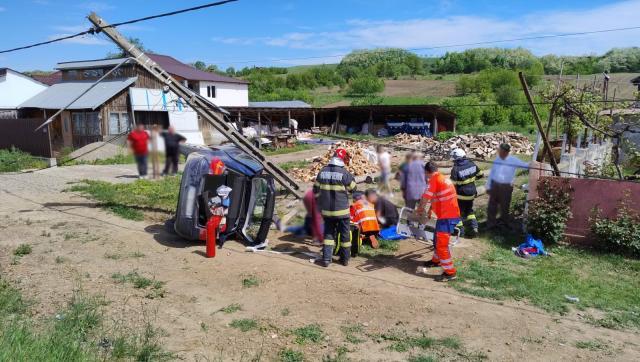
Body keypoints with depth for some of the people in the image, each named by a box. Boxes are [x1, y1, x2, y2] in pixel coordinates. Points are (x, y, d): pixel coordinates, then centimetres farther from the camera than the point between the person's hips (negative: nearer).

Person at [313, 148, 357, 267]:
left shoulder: (322, 172, 0)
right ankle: (345, 259, 21)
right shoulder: (345, 173, -15)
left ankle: (326, 259, 8)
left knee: (328, 233, 13)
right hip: (342, 210, -4)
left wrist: (320, 203, 23)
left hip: (326, 210, 4)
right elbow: (352, 189, -2)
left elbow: (316, 190, 9)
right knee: (344, 234, 11)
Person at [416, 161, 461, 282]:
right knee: (438, 239, 25)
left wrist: (419, 210, 10)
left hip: (447, 217, -10)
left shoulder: (435, 179, -12)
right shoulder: (444, 179, 16)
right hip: (452, 214, 10)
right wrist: (429, 211, 29)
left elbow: (425, 198, -6)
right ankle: (436, 260, 42)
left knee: (442, 244, -9)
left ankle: (450, 272, -5)